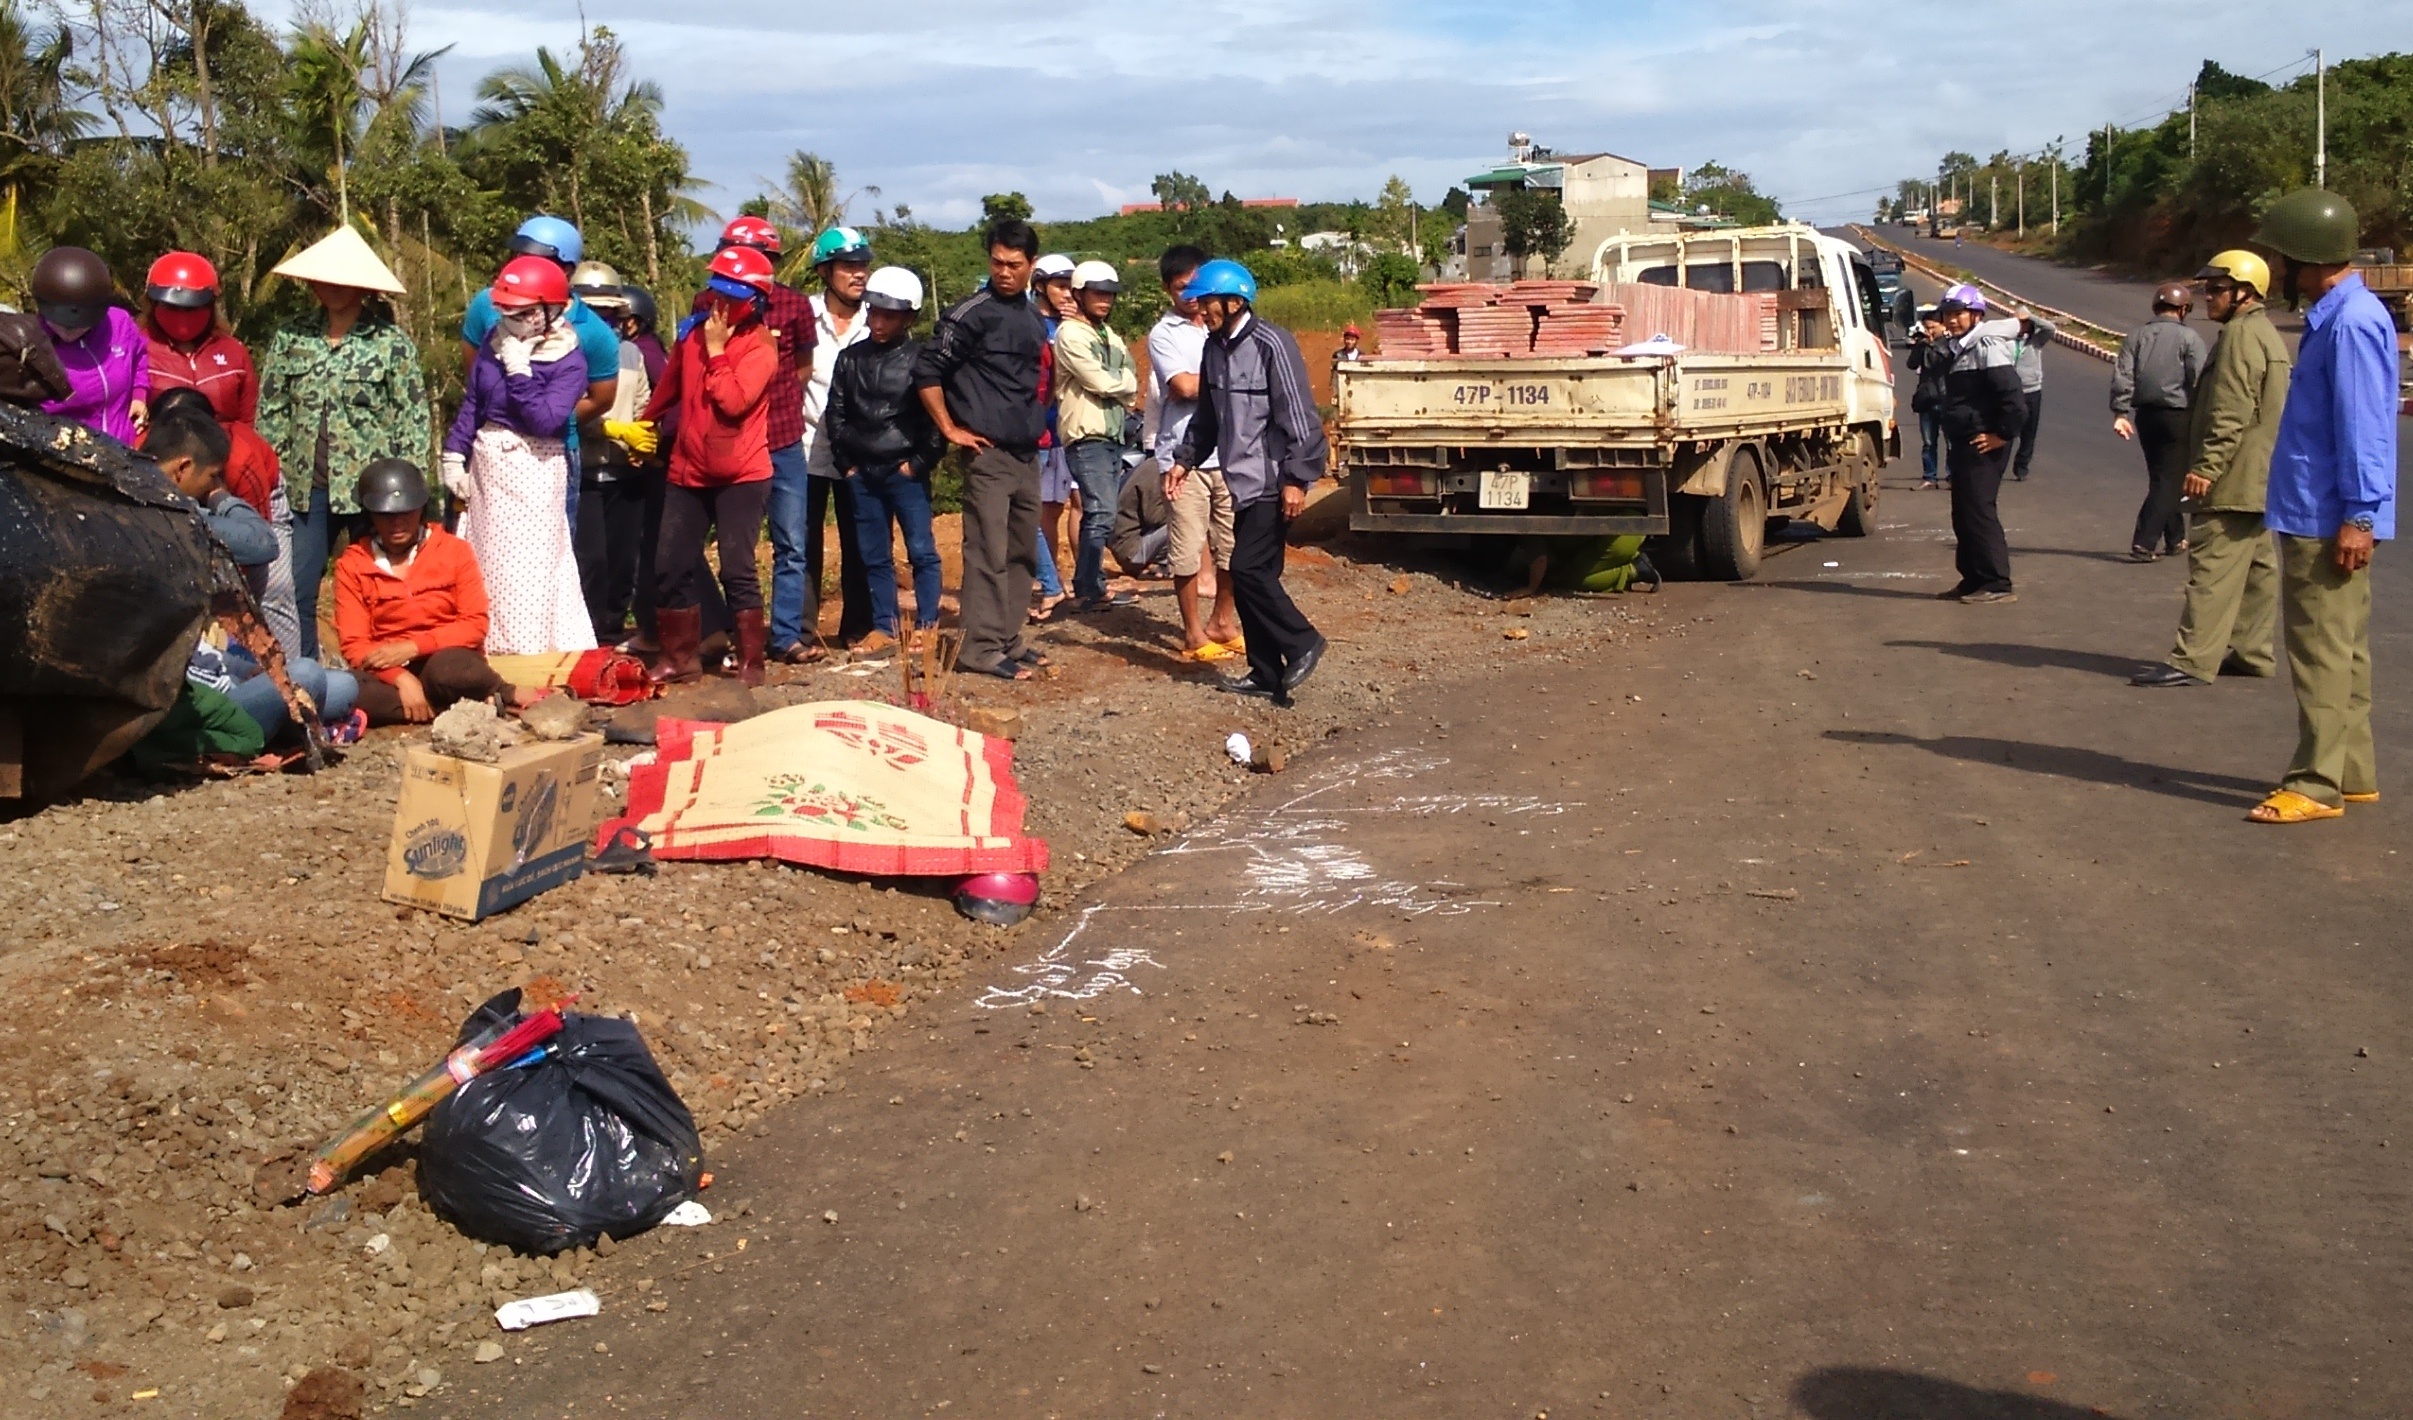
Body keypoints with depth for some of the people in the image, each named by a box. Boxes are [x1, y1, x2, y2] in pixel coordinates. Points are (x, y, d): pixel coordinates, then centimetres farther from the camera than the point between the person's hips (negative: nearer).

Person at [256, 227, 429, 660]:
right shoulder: (290, 339, 7)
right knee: (296, 594, 3)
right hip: (307, 489, 3)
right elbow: (270, 416, 11)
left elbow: (413, 421, -3)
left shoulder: (391, 342, -2)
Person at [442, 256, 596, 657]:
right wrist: (454, 457, 6)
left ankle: (530, 654, -1)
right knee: (488, 564, 12)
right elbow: (471, 402, 11)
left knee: (528, 568, -6)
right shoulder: (496, 341, 4)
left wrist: (518, 370, -22)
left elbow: (545, 421, -23)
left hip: (534, 470, -6)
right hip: (487, 465, 6)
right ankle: (493, 650, 21)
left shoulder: (568, 360, -13)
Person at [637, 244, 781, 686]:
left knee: (737, 569, -6)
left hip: (741, 475, -6)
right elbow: (668, 388, 22)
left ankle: (751, 662, 4)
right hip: (688, 471, 6)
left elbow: (734, 401, -24)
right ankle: (680, 655, 19)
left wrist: (716, 350, -16)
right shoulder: (692, 334, 7)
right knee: (670, 567, 6)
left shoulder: (760, 346, -10)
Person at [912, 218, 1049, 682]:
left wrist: (1037, 423, 15)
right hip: (989, 453, -8)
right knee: (988, 552, -7)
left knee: (1022, 552, 12)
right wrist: (951, 430, -10)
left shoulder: (1034, 317, 14)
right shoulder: (970, 313, -8)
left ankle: (1009, 638, 20)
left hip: (1027, 453, 8)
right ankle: (982, 647, -3)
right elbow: (927, 372, -11)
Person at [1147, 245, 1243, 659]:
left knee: (1231, 544, 10)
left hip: (1228, 452, 5)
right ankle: (1193, 633, 10)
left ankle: (1223, 621, 26)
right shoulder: (1164, 334, -1)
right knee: (1188, 547, -1)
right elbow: (1185, 386, -15)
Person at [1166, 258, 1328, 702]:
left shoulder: (1270, 344, -14)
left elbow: (1298, 415, -17)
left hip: (1270, 482, -8)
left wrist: (1296, 478, -20)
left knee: (1248, 569, -13)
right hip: (1242, 482, 8)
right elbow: (1207, 415, 22)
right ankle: (1267, 673, 14)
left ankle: (1301, 644, 3)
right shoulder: (1215, 347, 10)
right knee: (1252, 575, 8)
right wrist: (1184, 459, 16)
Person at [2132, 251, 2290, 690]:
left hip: (2231, 482, -11)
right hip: (2256, 481, 11)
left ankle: (2193, 661, -14)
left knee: (2212, 571, -12)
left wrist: (2206, 467, -24)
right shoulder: (2265, 333, 20)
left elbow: (2231, 414, -23)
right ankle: (2253, 652, 19)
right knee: (2256, 567, 13)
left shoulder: (2241, 334, -15)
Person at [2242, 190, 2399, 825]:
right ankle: (2351, 772, 23)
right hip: (2314, 514, 10)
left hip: (2328, 520, -10)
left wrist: (2357, 516, -22)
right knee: (2338, 649, 15)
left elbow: (2363, 426, -22)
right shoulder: (2333, 316, 13)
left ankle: (2318, 784, 0)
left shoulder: (2351, 323, -18)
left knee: (2322, 651, -5)